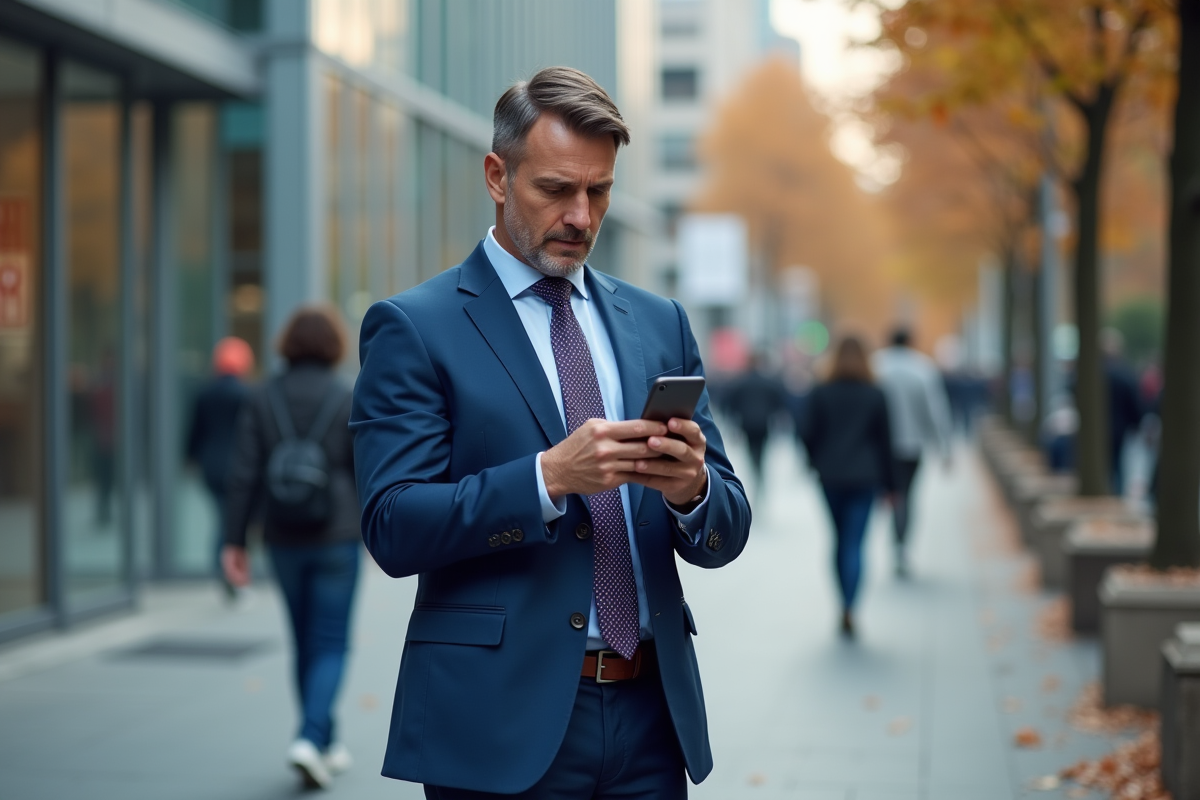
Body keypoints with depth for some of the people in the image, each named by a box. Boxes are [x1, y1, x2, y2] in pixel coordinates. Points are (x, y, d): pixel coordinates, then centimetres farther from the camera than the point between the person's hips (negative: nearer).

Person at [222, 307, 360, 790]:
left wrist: (234, 542, -2)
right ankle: (310, 739, -16)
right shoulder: (347, 401, -8)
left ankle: (326, 746, 25)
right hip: (335, 540, -3)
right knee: (330, 647, 3)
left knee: (305, 644, 17)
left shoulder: (262, 401, -1)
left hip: (284, 542, 3)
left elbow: (244, 475, -5)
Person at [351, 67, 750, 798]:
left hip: (651, 714, 4)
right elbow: (393, 526, -12)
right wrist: (548, 476, -24)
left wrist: (692, 486, -14)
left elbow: (723, 537, 8)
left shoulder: (659, 323, 11)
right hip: (503, 722, -4)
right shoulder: (413, 327, -3)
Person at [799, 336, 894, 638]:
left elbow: (807, 433, -5)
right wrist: (889, 483, 9)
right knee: (855, 544, -3)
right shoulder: (874, 395, -2)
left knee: (840, 539, 15)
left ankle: (846, 606, 19)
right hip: (864, 478, -1)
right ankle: (848, 610, -16)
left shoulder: (820, 393, -3)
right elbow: (884, 441, 2)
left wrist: (817, 461, 15)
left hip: (830, 477, 1)